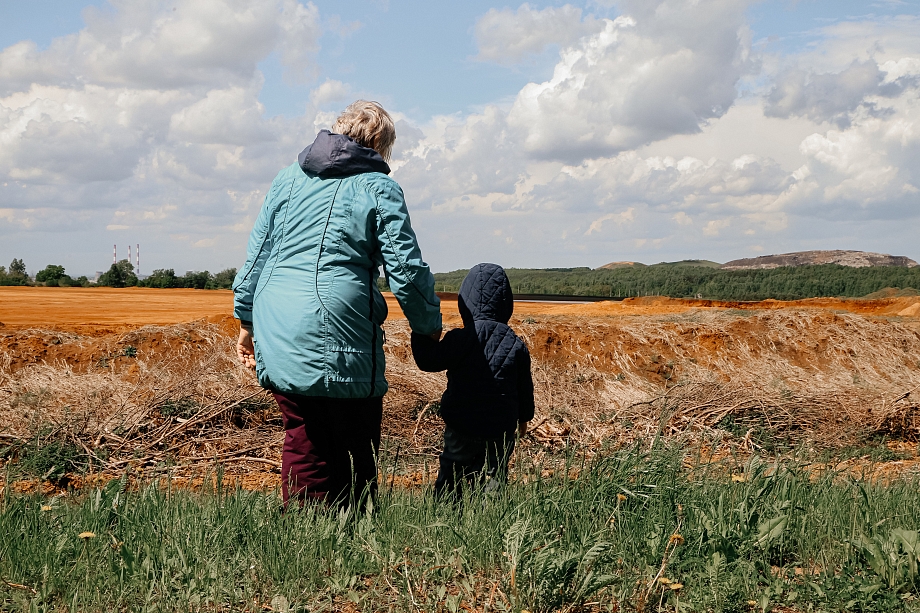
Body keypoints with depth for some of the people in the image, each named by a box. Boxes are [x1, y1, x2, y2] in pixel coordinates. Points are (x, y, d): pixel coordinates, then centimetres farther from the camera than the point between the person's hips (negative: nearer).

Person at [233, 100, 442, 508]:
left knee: (305, 445, 12)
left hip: (278, 337, 5)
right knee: (356, 451, 5)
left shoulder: (287, 179, 16)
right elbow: (406, 270, -3)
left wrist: (247, 323, 23)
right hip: (337, 338, -5)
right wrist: (429, 329, 10)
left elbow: (256, 255, 16)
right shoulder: (379, 189, 1)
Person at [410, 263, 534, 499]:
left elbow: (428, 361, -5)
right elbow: (524, 388, 7)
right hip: (501, 430, 2)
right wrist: (524, 417, 23)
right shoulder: (516, 345, -2)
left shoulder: (459, 340, -15)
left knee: (450, 479, 9)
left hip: (462, 428, -2)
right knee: (494, 477, 11)